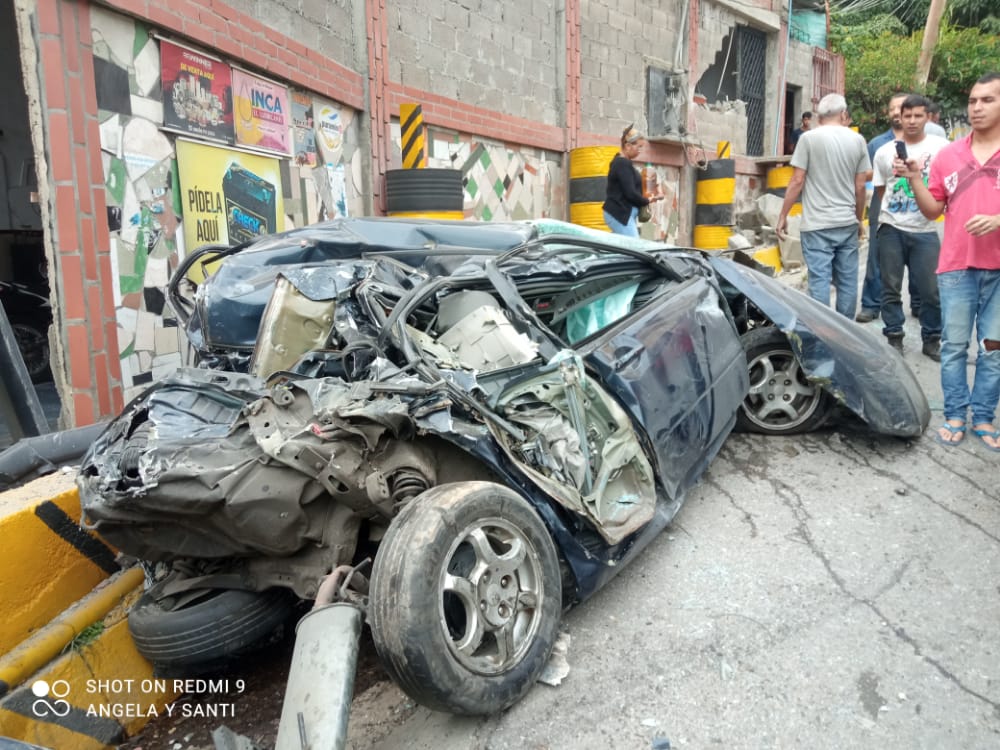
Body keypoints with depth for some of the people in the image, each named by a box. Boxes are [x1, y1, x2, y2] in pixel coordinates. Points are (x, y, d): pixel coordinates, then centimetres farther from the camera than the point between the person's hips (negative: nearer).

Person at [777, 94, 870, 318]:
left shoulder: (809, 138, -4)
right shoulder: (857, 140, 7)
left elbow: (797, 181, -7)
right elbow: (860, 187, 8)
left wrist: (782, 216, 2)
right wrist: (859, 219, 20)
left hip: (817, 224, -4)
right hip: (848, 223, 4)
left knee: (819, 281, -3)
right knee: (848, 281, 9)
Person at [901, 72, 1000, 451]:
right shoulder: (947, 155, 6)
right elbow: (933, 210, 8)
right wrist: (914, 178, -6)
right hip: (957, 266, 1)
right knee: (954, 345, 4)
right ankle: (955, 416, 13)